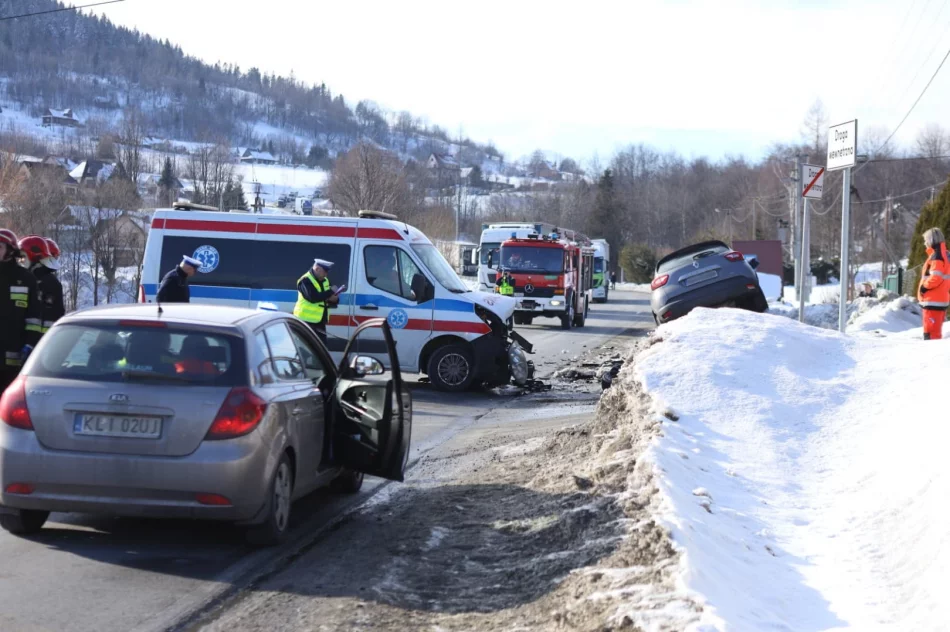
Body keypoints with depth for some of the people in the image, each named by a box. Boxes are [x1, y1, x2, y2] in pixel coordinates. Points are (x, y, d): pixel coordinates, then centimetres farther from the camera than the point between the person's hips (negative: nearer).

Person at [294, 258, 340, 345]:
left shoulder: (325, 281, 13)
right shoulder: (305, 281, -13)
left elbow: (331, 299, 18)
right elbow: (313, 297, -28)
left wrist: (334, 299, -7)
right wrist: (331, 291, -20)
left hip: (320, 322, 8)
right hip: (307, 321, -8)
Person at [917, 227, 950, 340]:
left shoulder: (936, 255, -15)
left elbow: (936, 277, -24)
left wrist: (924, 287, -11)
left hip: (933, 301, -10)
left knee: (930, 331, -10)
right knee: (936, 330, 15)